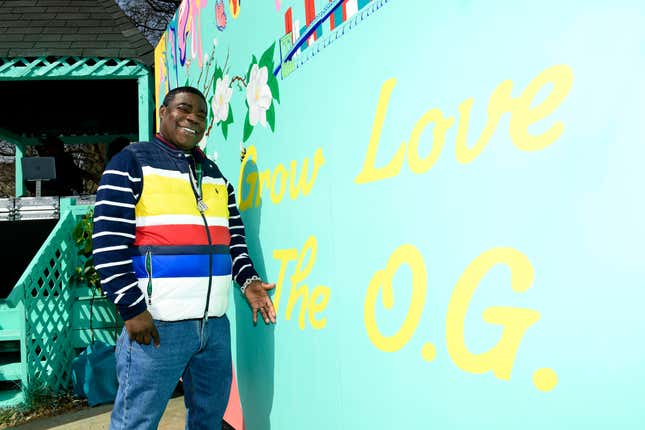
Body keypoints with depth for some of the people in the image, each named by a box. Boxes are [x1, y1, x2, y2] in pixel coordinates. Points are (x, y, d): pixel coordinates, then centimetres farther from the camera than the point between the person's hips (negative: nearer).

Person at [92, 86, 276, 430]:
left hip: (215, 324, 6)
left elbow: (234, 237, 20)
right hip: (156, 325, -6)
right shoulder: (131, 163, -1)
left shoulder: (214, 174, 18)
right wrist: (132, 309, -14)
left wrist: (247, 280, 4)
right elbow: (109, 243, -9)